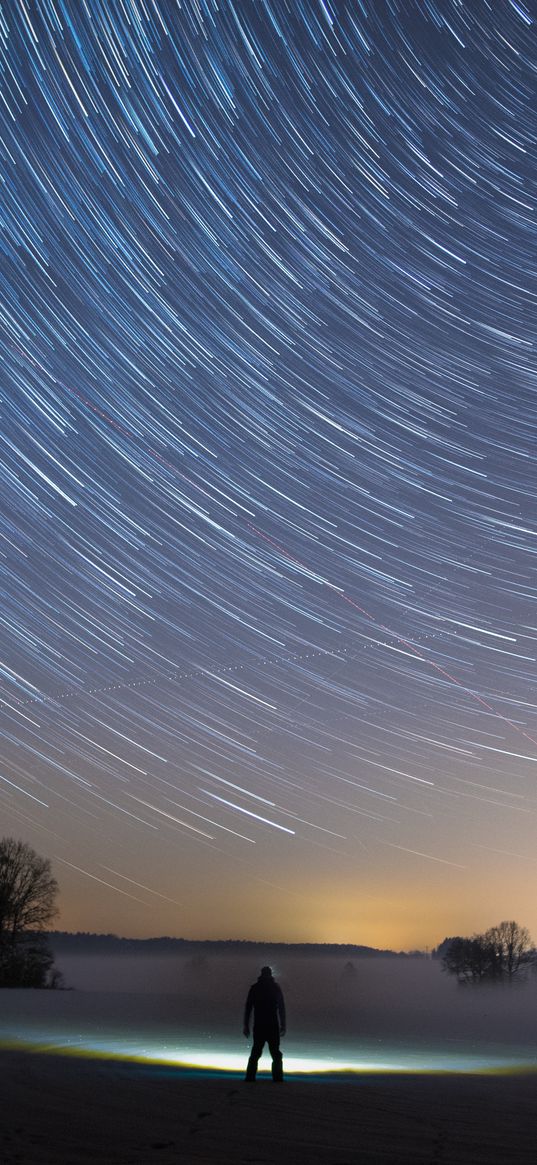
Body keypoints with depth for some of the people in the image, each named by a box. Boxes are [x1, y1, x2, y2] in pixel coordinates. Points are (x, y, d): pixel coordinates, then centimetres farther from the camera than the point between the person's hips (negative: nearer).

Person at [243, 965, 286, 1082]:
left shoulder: (254, 988, 5)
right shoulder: (276, 987, 3)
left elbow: (248, 1007, 2)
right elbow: (281, 1008, 1)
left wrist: (246, 1025, 5)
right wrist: (283, 1025, 4)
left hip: (258, 1026, 1)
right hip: (273, 1026, -1)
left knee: (255, 1052, 10)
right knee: (276, 1054, 7)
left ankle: (250, 1077, 1)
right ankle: (277, 1078, -3)